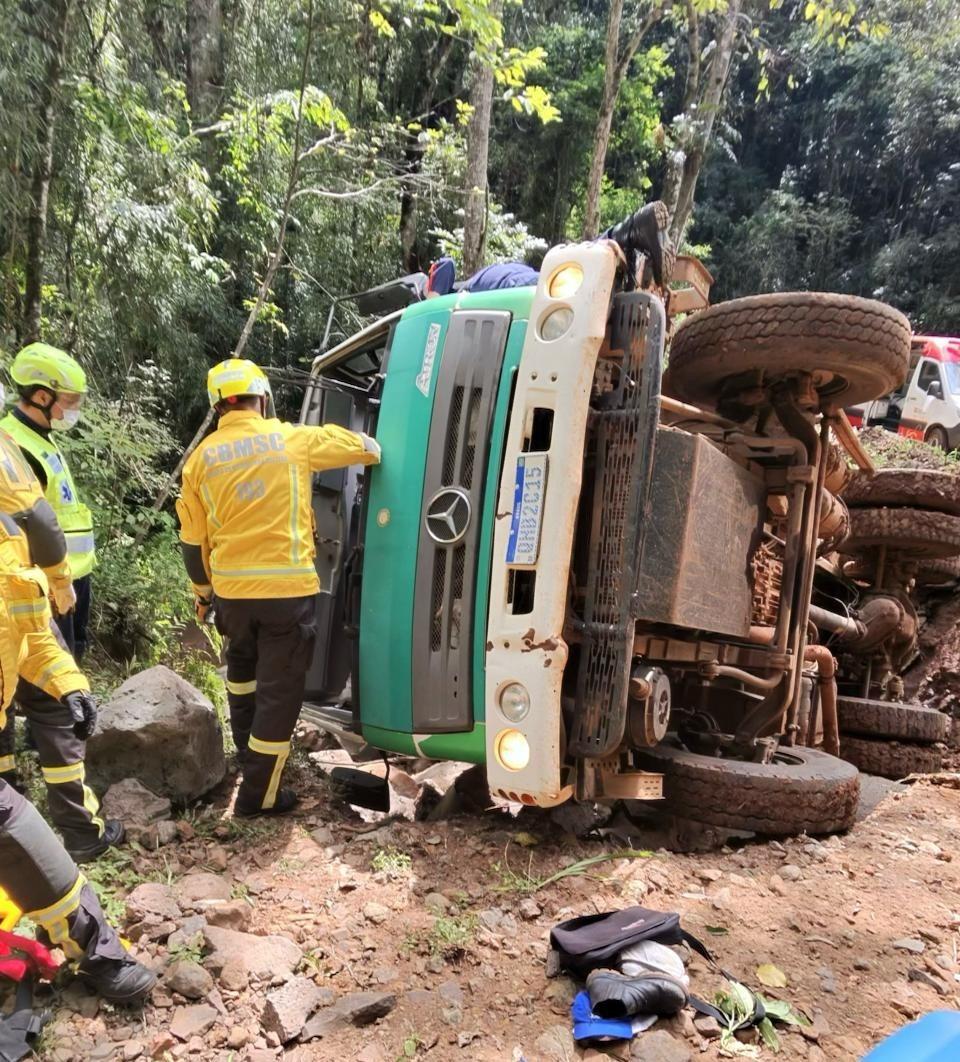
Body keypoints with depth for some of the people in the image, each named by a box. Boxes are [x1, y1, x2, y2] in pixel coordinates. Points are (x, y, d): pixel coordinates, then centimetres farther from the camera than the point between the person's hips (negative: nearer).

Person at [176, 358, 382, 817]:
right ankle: (259, 793, 16)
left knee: (243, 668, 30)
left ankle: (248, 757, 46)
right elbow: (367, 447, 4)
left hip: (231, 591, 4)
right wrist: (370, 448, 29)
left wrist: (202, 593, 23)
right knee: (279, 691, 7)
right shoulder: (291, 439, -6)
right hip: (287, 589, -4)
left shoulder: (201, 458, 3)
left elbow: (193, 542, 8)